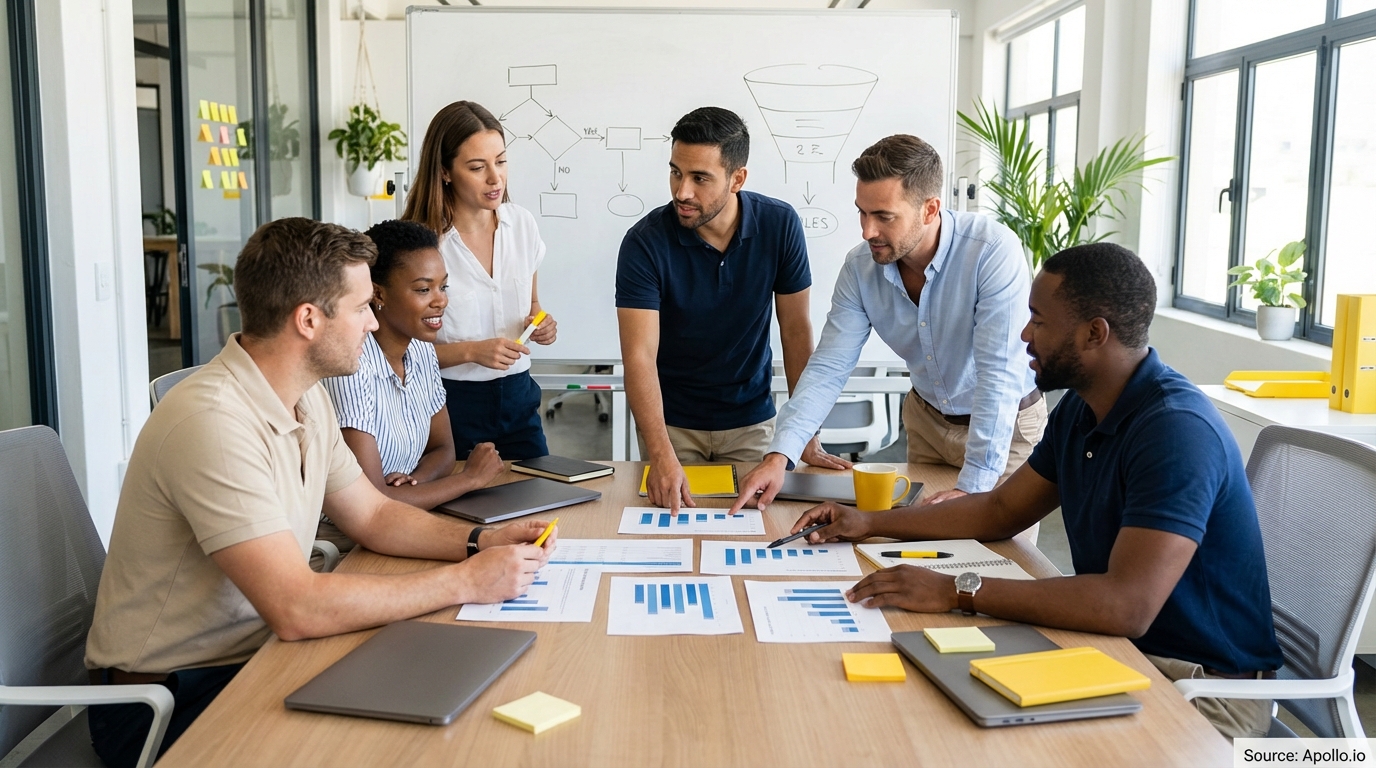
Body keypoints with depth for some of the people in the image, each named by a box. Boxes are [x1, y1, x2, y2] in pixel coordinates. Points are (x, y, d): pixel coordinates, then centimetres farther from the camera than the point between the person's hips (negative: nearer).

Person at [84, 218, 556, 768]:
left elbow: (373, 516, 12)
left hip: (257, 654, 8)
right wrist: (464, 582, -24)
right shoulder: (214, 420, -27)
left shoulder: (306, 397, 3)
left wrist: (482, 542, -5)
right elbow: (296, 608, -32)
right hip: (166, 700, -8)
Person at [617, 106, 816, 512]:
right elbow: (640, 356, -26)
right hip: (671, 422, -1)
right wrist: (662, 457, -38)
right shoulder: (645, 243, -20)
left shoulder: (780, 225, -14)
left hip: (752, 420, 2)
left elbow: (796, 332, -7)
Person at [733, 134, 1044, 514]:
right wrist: (780, 454, -28)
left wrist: (972, 487, -35)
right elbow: (829, 367, -15)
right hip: (927, 418, 4)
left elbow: (998, 372, -33)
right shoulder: (860, 266, -16)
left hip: (1006, 425, -4)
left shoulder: (994, 251, -31)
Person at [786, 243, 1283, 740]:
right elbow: (1001, 511, 17)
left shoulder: (1177, 430, -26)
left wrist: (958, 591, -31)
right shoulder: (1080, 410, 5)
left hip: (1207, 685, -8)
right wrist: (869, 523, 11)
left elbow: (1127, 605, -35)